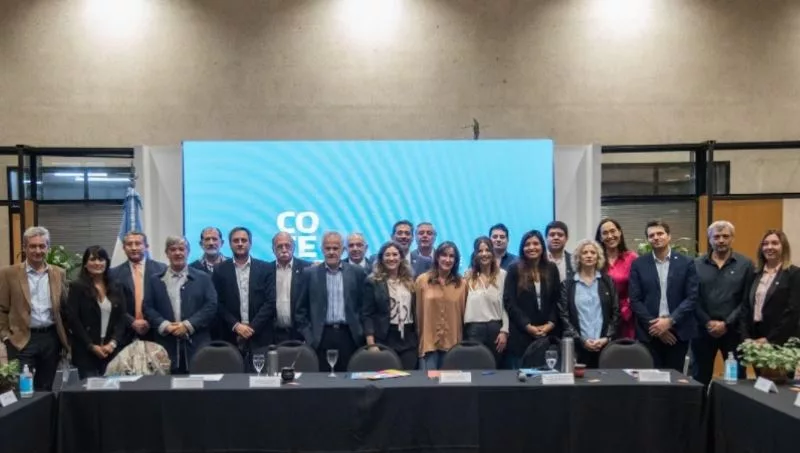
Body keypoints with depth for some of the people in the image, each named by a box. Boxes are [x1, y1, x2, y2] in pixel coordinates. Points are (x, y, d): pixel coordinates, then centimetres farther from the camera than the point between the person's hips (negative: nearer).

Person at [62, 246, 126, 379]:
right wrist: (91, 346, -10)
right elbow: (73, 320, -6)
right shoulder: (77, 286, 0)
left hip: (112, 350, 3)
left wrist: (113, 343, -7)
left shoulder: (115, 288, 11)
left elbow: (121, 319, 7)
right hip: (86, 351, -3)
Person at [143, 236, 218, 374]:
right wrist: (164, 325, -10)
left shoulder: (203, 278, 7)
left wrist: (188, 325, -11)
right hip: (166, 345, 1)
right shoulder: (155, 280, 12)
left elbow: (211, 306, -1)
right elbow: (148, 308, 6)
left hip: (197, 344, -1)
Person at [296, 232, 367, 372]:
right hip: (320, 337, 0)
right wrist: (308, 336, 0)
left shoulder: (357, 273, 6)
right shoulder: (310, 274, 5)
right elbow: (302, 309, 7)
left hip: (349, 336, 0)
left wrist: (362, 333, 2)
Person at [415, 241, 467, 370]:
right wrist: (420, 338, 8)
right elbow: (418, 311, 5)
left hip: (452, 343, 2)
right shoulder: (422, 280, 1)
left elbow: (463, 313, 10)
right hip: (428, 342, -1)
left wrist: (462, 341, 12)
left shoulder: (462, 283, 4)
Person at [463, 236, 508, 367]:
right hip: (473, 329, 1)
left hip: (495, 328, -1)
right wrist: (462, 332, -1)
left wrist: (504, 331, -4)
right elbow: (464, 304, 5)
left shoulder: (502, 275, 3)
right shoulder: (469, 276, 9)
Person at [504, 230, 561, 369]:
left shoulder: (551, 269, 10)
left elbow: (557, 300, 9)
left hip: (548, 333, 2)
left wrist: (551, 323, -6)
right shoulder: (515, 270, 1)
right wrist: (527, 326, -11)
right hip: (521, 334, -2)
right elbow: (509, 302, -5)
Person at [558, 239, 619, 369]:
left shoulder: (607, 282, 9)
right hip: (578, 346, -1)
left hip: (605, 344, 1)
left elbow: (616, 313, 6)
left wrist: (606, 338, -6)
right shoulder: (568, 284, 4)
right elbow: (564, 316, 0)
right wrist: (581, 340, -9)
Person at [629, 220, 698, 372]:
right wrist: (655, 325, -9)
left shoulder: (686, 263, 3)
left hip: (678, 332, 0)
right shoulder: (639, 264, 3)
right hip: (649, 333, 0)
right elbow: (635, 300, -1)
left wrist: (670, 321, -13)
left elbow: (692, 297, -3)